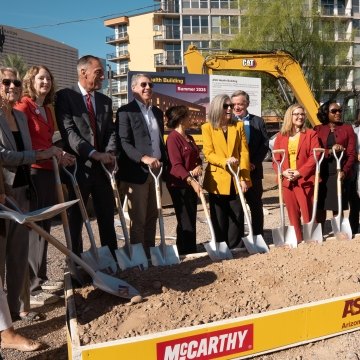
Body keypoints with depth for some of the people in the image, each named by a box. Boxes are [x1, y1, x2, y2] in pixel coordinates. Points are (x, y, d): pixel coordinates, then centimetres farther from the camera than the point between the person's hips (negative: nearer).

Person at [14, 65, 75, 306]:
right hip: (31, 173, -9)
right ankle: (31, 288, 1)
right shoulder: (22, 107, -9)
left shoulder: (47, 109, 17)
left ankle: (40, 278, 25)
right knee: (33, 229, -6)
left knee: (44, 227, 13)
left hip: (48, 172, 9)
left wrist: (60, 156, 2)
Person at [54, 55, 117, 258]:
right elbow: (68, 132, -14)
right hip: (78, 167, -5)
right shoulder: (65, 96, -4)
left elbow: (111, 131, 9)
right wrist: (95, 154, -23)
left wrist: (110, 153, -12)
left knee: (107, 217, 9)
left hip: (102, 167, 5)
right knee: (75, 218, 8)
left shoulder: (105, 101, 14)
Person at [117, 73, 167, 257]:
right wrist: (144, 158, -27)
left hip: (156, 171, 7)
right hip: (136, 172, -7)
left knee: (152, 216, 13)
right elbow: (123, 143, -15)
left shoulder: (158, 112, 17)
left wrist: (164, 164, 12)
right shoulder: (125, 111, -5)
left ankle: (150, 251, 23)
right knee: (138, 218, 0)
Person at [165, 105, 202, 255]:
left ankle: (191, 251, 21)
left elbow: (196, 157, 18)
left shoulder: (189, 138, 14)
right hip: (179, 185, -8)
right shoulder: (173, 138, -12)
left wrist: (198, 167, -5)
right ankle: (185, 252, 6)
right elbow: (176, 165, -20)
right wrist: (191, 180, -29)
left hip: (191, 183, 8)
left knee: (191, 219, 12)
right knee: (185, 220, -4)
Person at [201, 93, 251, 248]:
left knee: (237, 218, 4)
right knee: (219, 220, 6)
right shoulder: (207, 127, 1)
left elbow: (244, 152, 3)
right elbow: (208, 153, -6)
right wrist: (225, 161, -25)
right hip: (217, 180, -2)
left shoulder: (238, 125, 8)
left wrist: (244, 178, -6)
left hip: (236, 179, 2)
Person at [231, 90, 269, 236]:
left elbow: (265, 145, 1)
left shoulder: (258, 121, 6)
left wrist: (254, 163, -11)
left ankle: (258, 235, 19)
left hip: (253, 170, 1)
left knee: (256, 205, 9)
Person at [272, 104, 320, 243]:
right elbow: (276, 158, 7)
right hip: (286, 180, 3)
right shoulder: (280, 136, 10)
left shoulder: (311, 134, 1)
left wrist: (300, 172, -16)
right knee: (292, 213, 11)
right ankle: (297, 239, 21)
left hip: (305, 179, -3)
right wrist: (283, 171, -12)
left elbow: (315, 156, -7)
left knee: (307, 212, 0)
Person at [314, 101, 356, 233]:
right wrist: (329, 151, -17)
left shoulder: (347, 128, 6)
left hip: (340, 173, -1)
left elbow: (352, 153, 1)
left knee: (338, 206, 1)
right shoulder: (318, 129, 7)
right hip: (322, 174, 1)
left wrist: (345, 171, -13)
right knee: (321, 205, 3)